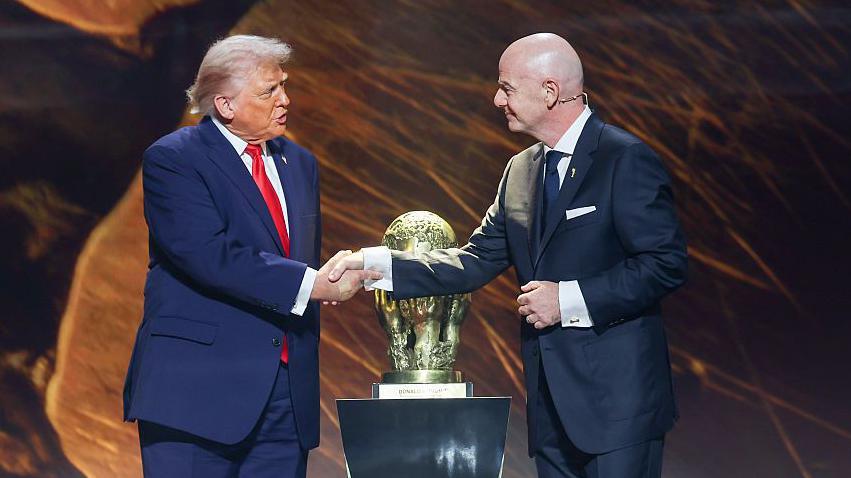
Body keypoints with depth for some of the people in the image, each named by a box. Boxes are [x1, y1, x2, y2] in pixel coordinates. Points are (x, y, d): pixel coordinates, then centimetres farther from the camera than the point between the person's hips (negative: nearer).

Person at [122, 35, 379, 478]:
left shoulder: (299, 163, 17)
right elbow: (211, 255, -19)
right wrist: (314, 285, -20)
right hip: (198, 389, -6)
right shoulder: (171, 159, -6)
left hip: (287, 391, 6)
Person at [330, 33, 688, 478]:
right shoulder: (520, 171, 14)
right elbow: (476, 261, 12)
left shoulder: (627, 161, -10)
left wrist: (569, 299, -18)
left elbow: (665, 265, -15)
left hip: (617, 398, -7)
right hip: (552, 404, 7)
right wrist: (375, 263, 2)